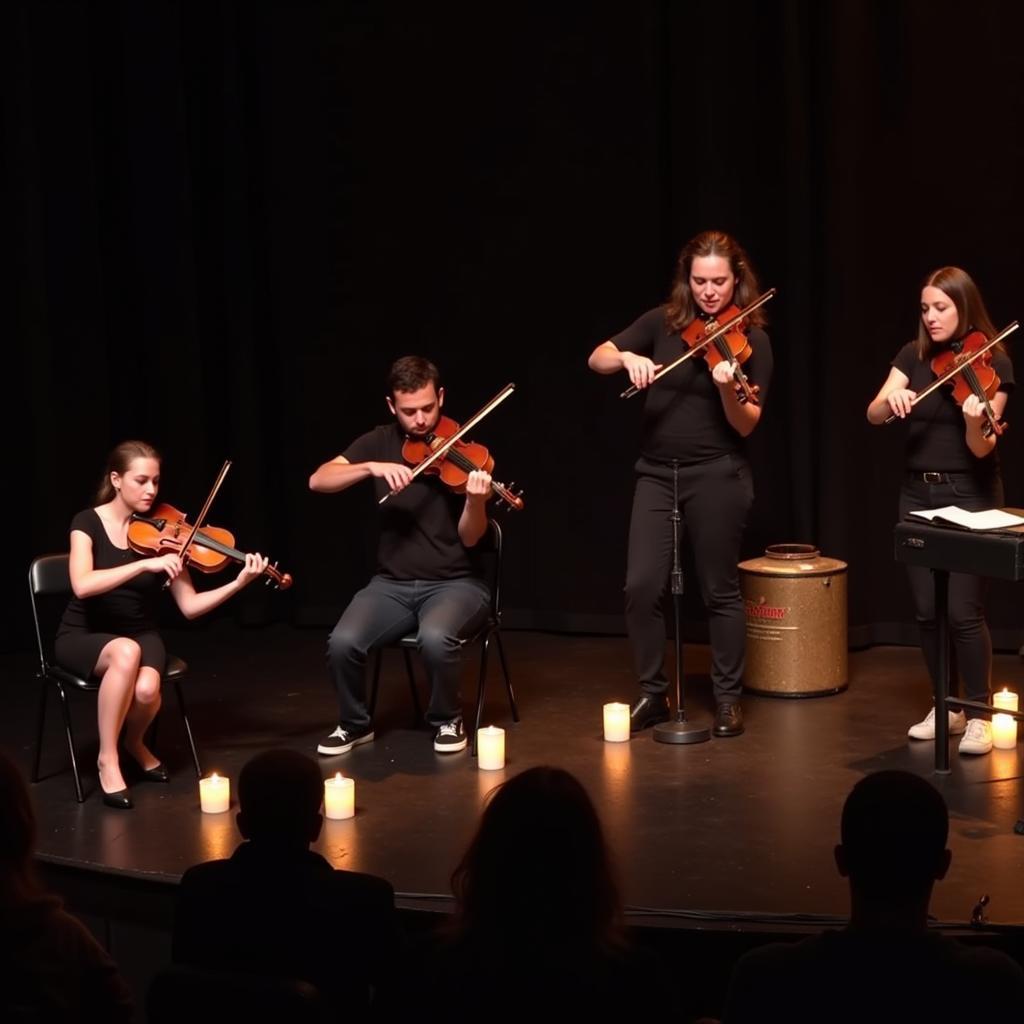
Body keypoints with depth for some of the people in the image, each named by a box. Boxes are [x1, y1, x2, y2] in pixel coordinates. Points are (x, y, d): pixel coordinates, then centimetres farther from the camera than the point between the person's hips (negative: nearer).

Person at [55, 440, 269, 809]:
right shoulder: (88, 523, -11)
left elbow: (189, 606, -6)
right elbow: (82, 585, -30)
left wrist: (238, 583, -21)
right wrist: (145, 564, -37)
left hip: (141, 634, 2)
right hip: (83, 636, -2)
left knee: (146, 689, -32)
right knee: (126, 653, -37)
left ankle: (135, 742, 5)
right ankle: (108, 758, -19)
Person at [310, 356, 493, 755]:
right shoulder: (380, 442, 3)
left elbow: (469, 538, -12)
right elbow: (318, 481, -9)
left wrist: (475, 500, -33)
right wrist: (373, 467, -25)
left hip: (455, 582, -3)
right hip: (392, 583, 3)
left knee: (435, 638, -35)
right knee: (342, 643, -25)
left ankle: (447, 720, -6)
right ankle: (355, 724, 4)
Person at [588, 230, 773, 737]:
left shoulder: (751, 339, -5)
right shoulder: (663, 322, 3)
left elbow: (745, 425, -10)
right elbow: (596, 359, 0)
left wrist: (728, 388, -30)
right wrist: (628, 357, -21)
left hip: (717, 475, -3)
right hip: (656, 471, 3)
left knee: (719, 591, 5)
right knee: (641, 586, -3)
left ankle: (728, 697, 19)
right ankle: (652, 694, 12)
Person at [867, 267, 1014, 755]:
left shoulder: (993, 362, -9)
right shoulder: (915, 355, 4)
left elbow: (982, 449, -16)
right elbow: (873, 415, -5)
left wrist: (975, 423, -38)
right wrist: (890, 399, -26)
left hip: (970, 497, -5)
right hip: (917, 494, 5)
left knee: (964, 611, -10)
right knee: (927, 611, 7)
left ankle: (979, 715, 3)